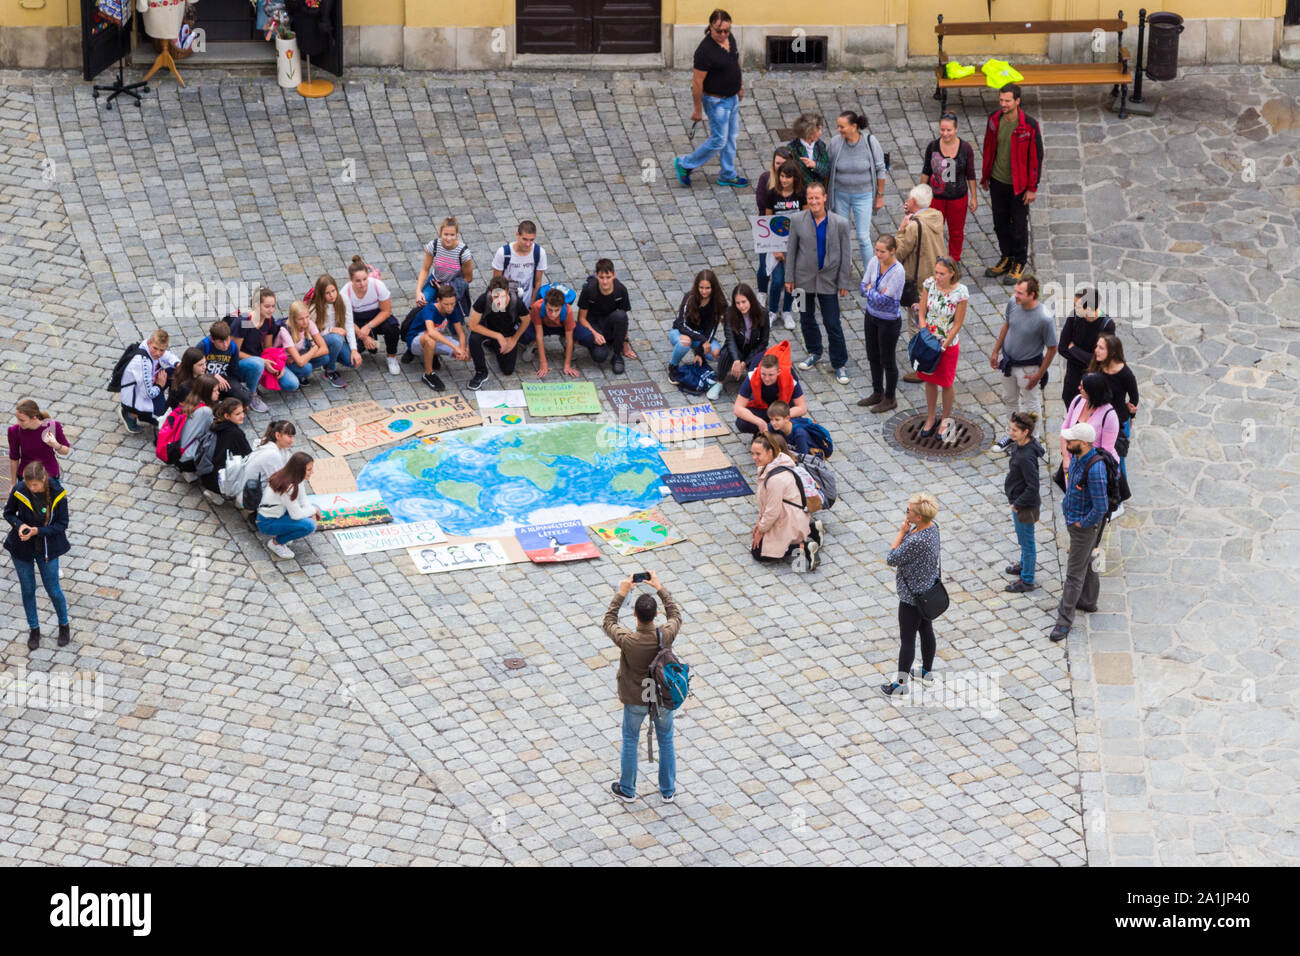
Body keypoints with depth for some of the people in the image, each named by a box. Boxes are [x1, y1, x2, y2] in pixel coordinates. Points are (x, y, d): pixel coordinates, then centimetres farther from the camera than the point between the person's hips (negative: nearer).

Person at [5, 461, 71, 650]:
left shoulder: (57, 494, -21)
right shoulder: (19, 491, -19)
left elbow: (62, 524, -13)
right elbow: (8, 513, -2)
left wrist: (37, 531, -27)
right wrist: (19, 525, -23)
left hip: (46, 548, -1)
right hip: (22, 549, 1)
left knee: (53, 591, 10)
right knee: (28, 590, 14)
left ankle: (64, 626, 36)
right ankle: (34, 630, 34)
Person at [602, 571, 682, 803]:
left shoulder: (627, 640, -31)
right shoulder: (666, 636, -26)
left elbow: (608, 621, -10)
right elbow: (675, 614, -3)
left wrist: (621, 593, -7)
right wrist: (660, 588, -1)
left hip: (635, 700, -2)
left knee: (630, 742, 21)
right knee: (666, 741, 21)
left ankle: (627, 790, 36)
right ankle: (668, 790, 36)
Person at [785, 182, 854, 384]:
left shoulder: (840, 223, -11)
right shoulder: (797, 220, -7)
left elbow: (845, 254, -4)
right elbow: (791, 250, 1)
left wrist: (844, 283, -3)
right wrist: (789, 278, 1)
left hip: (828, 279, -2)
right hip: (804, 277, 2)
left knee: (833, 324, -1)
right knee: (806, 318, 18)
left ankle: (839, 364, 11)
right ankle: (814, 353, 40)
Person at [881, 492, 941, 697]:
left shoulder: (916, 540, -35)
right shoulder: (932, 527, -6)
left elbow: (892, 559, -22)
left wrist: (901, 533, -18)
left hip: (912, 596, -9)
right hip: (928, 591, 9)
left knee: (907, 639, 4)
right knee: (926, 630, 23)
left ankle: (900, 684, 17)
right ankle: (927, 673, 40)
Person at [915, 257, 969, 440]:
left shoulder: (960, 293, -21)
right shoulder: (929, 284, -11)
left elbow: (958, 324, -14)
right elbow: (922, 314, -4)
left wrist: (943, 346, -15)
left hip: (949, 344, -3)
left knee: (947, 384, 12)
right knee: (930, 381, 17)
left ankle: (946, 420, 32)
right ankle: (930, 419, 34)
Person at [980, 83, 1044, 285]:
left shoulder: (1029, 125, -20)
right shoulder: (994, 119, -5)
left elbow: (1036, 156, -14)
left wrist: (1032, 187, -12)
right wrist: (985, 176, 14)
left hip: (1018, 185, -5)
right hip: (997, 182, 5)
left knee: (1019, 225, 7)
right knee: (1000, 223, 17)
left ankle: (1020, 264, 25)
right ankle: (1006, 259, 36)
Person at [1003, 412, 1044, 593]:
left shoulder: (1027, 457, -34)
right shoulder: (1020, 445, -5)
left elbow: (1033, 487, -31)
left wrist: (1017, 504, -17)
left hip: (1025, 506, -9)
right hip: (1019, 500, 9)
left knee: (1026, 541, 8)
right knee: (1022, 537, 29)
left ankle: (1027, 580, 23)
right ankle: (1024, 565, 50)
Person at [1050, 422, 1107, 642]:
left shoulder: (1094, 469, -33)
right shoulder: (1077, 457, -4)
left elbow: (1100, 508, -30)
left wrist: (1081, 523, -17)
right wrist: (1066, 506, 12)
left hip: (1085, 526, -9)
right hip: (1073, 519, 9)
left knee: (1075, 572, -2)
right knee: (1084, 562, 26)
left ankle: (1065, 620, 5)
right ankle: (1088, 601, 45)